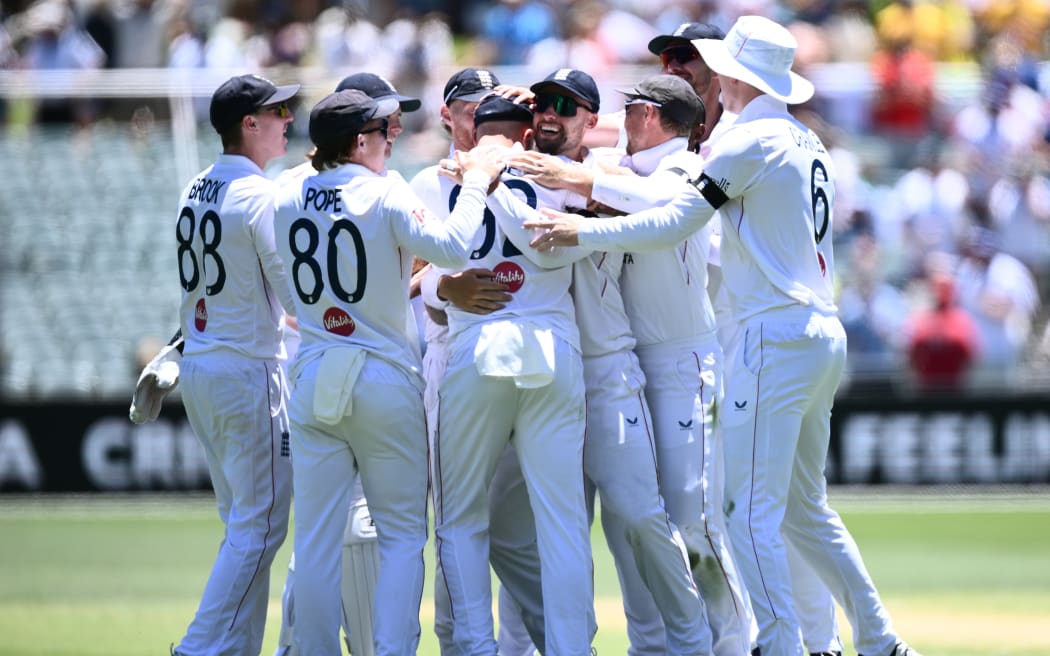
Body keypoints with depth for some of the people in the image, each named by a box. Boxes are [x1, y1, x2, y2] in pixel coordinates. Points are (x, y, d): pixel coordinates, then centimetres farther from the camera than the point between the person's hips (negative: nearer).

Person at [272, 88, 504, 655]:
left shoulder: (287, 201, 5)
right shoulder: (386, 196, -10)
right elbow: (450, 247, -23)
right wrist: (476, 181, -10)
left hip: (312, 378, 4)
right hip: (385, 379, -4)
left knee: (316, 538, 5)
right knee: (402, 533, 4)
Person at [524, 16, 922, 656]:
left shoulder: (751, 141, -9)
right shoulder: (810, 144, 16)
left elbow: (672, 224, -15)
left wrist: (582, 230, -10)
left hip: (775, 338, -9)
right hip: (826, 335, 9)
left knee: (752, 512, -8)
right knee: (805, 507, 17)